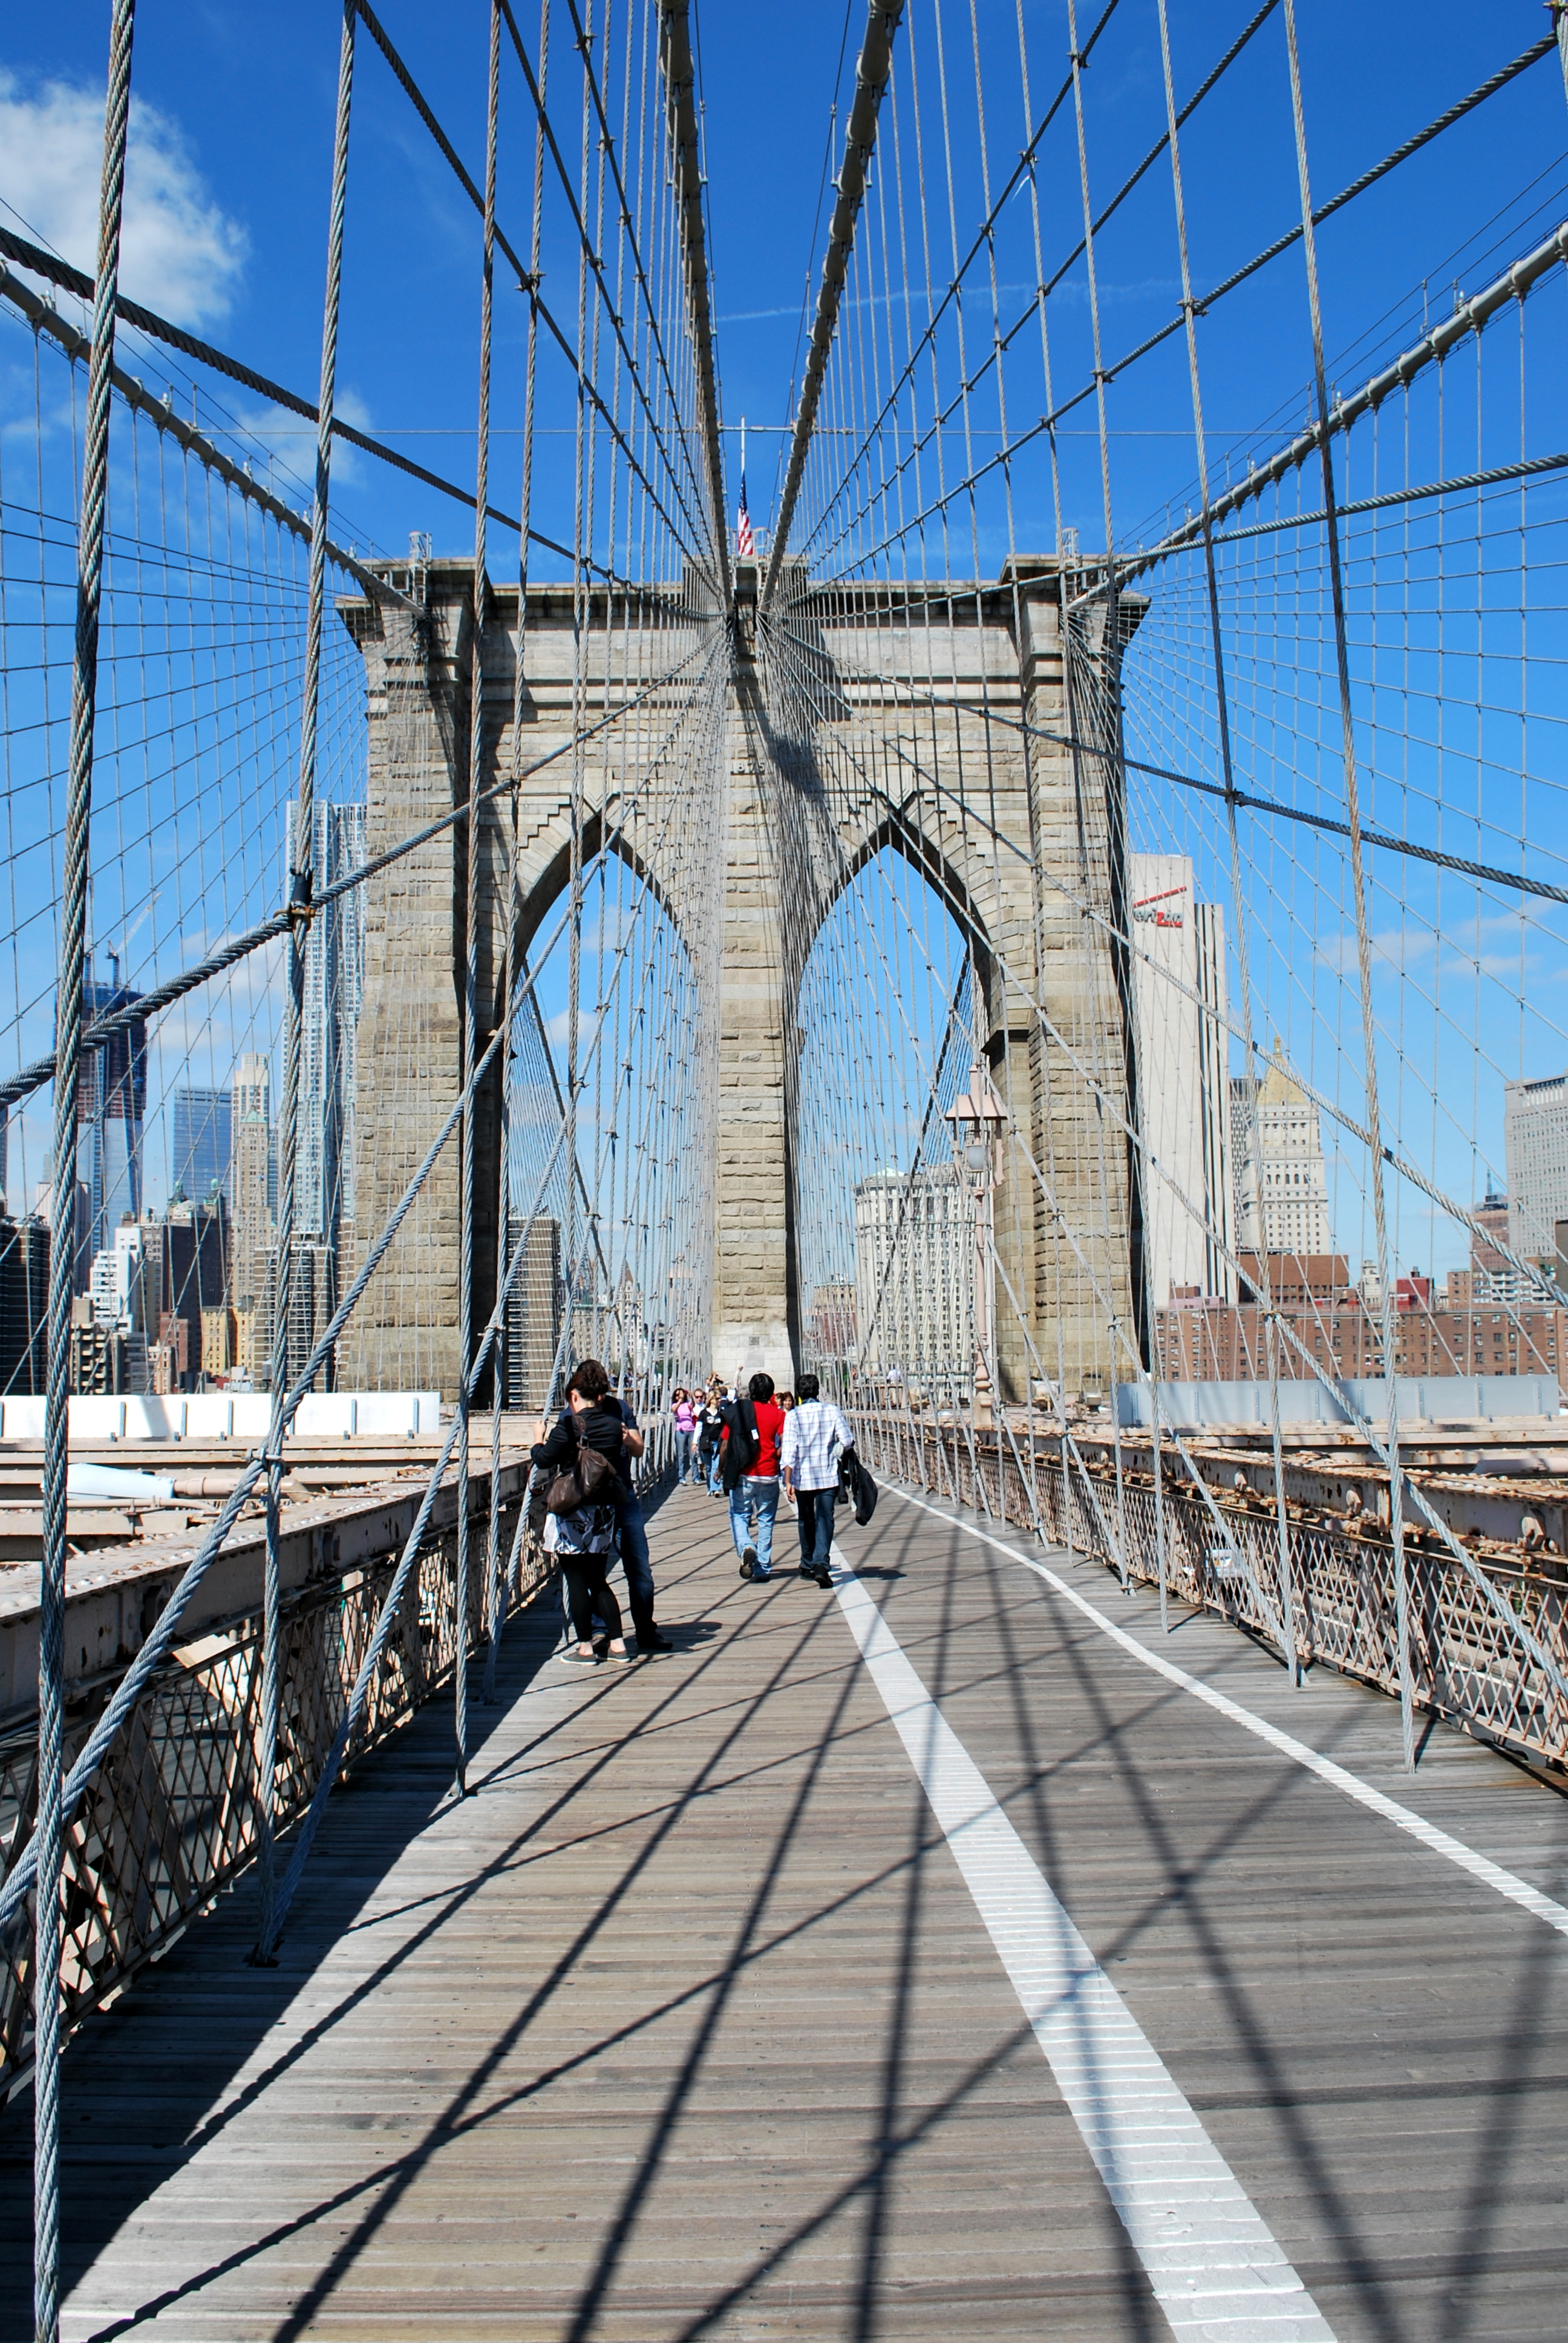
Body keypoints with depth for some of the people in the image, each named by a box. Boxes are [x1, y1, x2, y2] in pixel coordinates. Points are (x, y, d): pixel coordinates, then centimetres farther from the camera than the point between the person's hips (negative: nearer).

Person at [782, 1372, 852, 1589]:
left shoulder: (793, 1415, -6)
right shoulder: (831, 1411, -4)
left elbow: (789, 1450, -13)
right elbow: (848, 1441, -5)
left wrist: (788, 1482, -15)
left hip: (802, 1478, 0)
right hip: (828, 1477, 0)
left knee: (806, 1521, 17)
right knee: (825, 1519, 0)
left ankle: (808, 1565, 27)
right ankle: (821, 1563, -19)